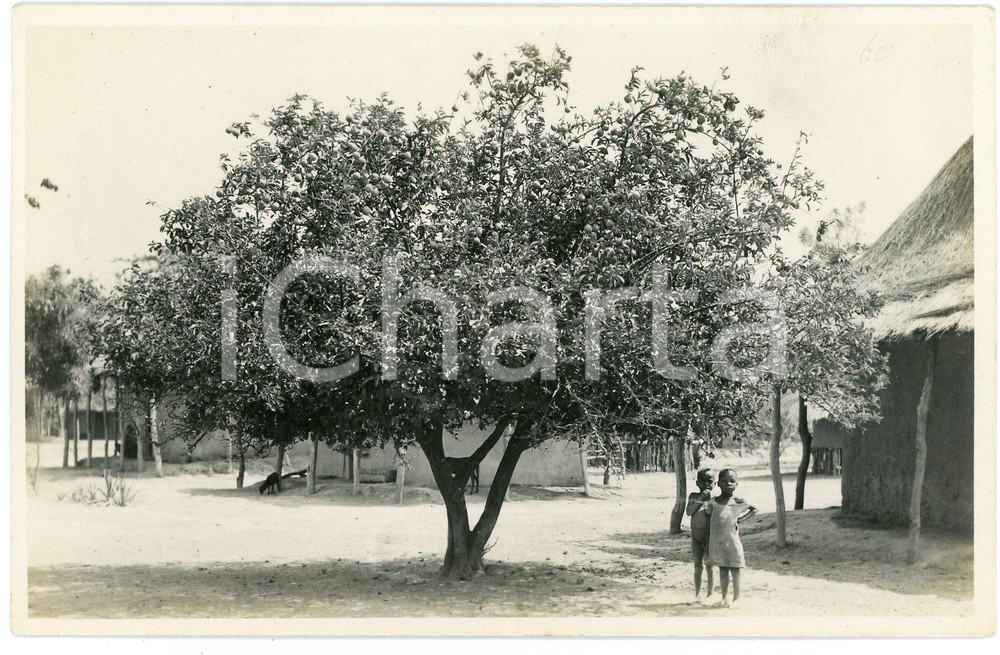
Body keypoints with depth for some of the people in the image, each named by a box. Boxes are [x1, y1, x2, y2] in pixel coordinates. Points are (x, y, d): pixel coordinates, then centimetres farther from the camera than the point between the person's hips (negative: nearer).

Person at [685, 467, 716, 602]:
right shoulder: (693, 496, 2)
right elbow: (689, 512, -13)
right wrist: (701, 499, -19)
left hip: (710, 536, -2)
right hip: (696, 537, 2)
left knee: (709, 565, 1)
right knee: (698, 565, 7)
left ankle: (710, 594, 10)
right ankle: (697, 594, 14)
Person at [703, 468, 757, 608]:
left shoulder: (739, 502, -3)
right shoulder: (713, 503, -2)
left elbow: (754, 509, 13)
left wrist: (741, 519, 0)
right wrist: (708, 545, 8)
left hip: (731, 542, -1)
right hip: (717, 543, 1)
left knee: (734, 570, 3)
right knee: (722, 570, 10)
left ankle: (736, 599, 11)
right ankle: (725, 597, 21)